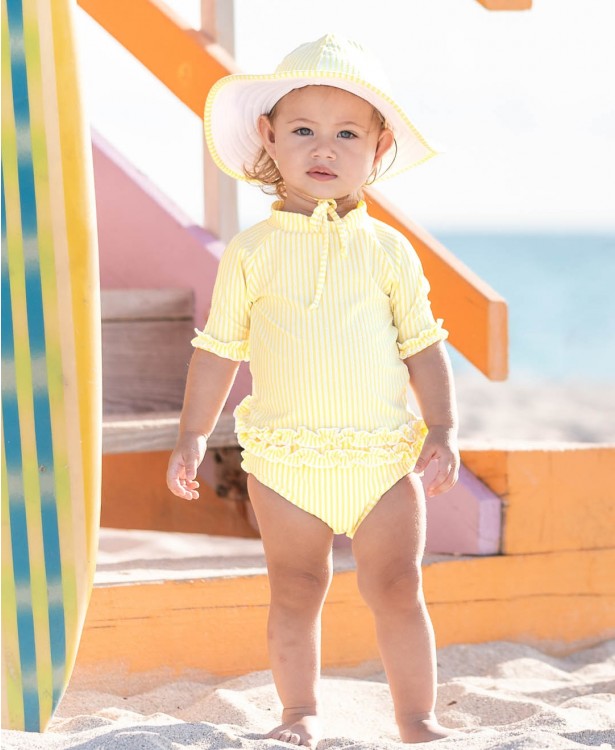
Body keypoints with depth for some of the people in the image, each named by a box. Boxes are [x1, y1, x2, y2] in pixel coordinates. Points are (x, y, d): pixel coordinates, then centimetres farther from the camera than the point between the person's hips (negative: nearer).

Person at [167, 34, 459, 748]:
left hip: (383, 456, 0)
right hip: (286, 462, 0)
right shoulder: (252, 253, 0)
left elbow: (422, 346, 6)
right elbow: (218, 349, 6)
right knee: (295, 594, 7)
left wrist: (443, 428, -3)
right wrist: (192, 436, 1)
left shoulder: (388, 251, 2)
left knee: (397, 592, 1)